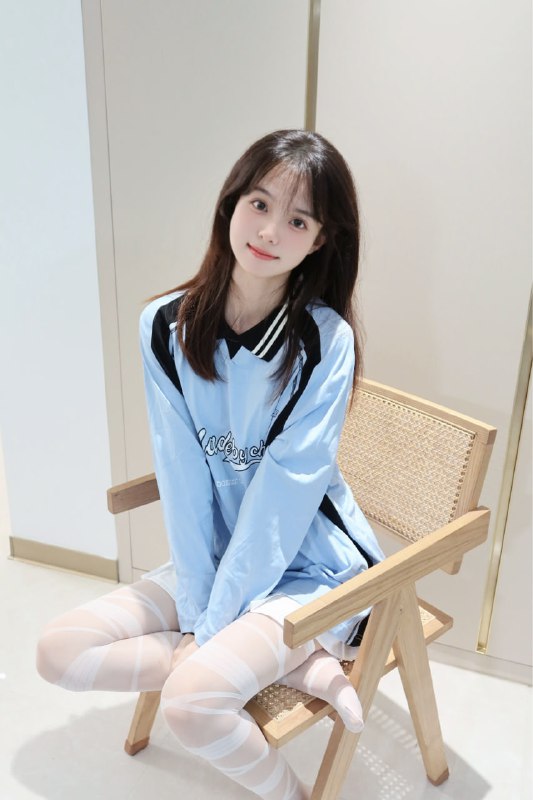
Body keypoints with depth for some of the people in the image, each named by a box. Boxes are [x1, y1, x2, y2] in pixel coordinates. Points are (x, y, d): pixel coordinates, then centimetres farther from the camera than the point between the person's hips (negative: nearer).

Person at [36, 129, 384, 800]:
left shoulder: (325, 340, -18)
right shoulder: (168, 325, -7)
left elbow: (285, 491, -20)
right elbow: (183, 477, -9)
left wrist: (214, 621, -17)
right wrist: (196, 607, -12)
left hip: (308, 565, -5)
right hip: (212, 559, 6)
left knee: (191, 701, -27)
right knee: (60, 651, -3)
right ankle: (303, 672, -7)